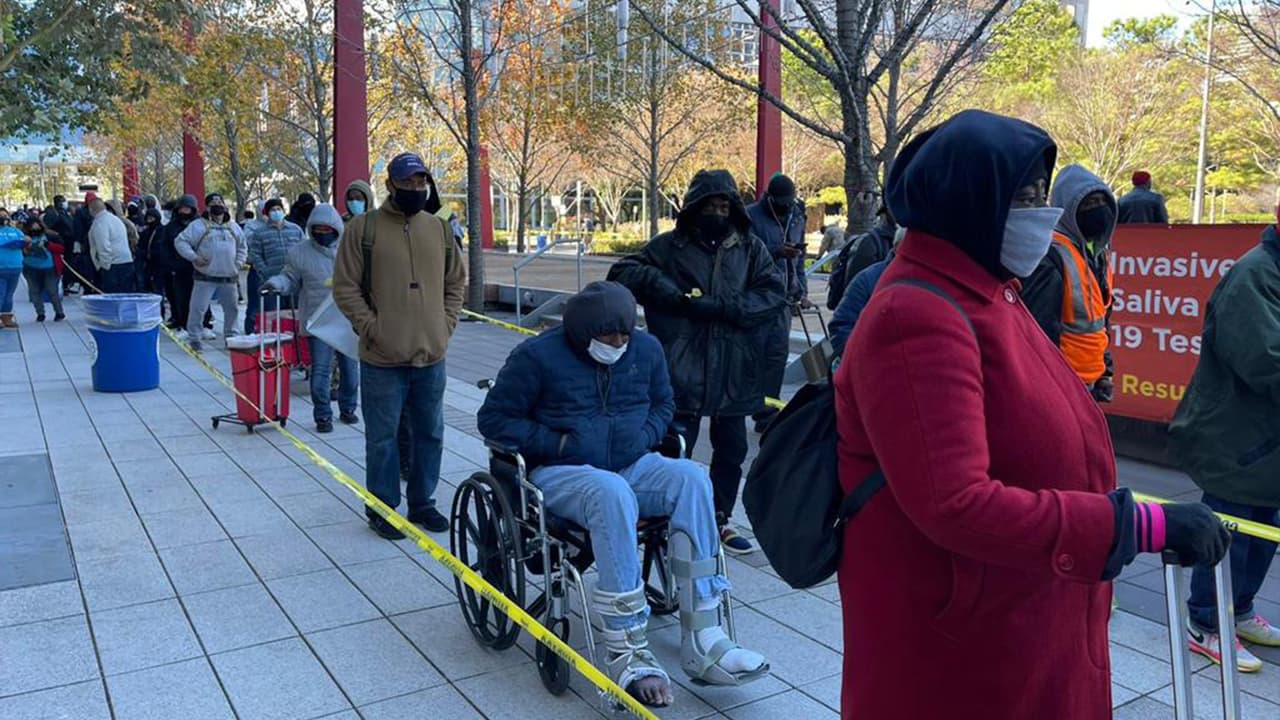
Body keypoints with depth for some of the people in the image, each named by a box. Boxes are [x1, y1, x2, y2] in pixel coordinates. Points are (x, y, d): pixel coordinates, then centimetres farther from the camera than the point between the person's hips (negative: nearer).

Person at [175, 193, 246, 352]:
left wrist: (237, 264, 6)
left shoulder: (233, 226, 12)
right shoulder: (198, 225, -2)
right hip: (205, 277, -4)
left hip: (228, 277, 4)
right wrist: (193, 257, -14)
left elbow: (242, 248, 20)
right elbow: (180, 242, -4)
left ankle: (231, 336, 26)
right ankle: (194, 338, 5)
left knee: (231, 308, 11)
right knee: (198, 308, -5)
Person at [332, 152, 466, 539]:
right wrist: (372, 329, -12)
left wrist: (445, 325, 5)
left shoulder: (439, 228, 9)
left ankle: (422, 503, 29)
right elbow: (345, 287, -6)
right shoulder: (364, 227, -4)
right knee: (383, 438, 5)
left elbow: (456, 282, 16)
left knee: (430, 434, 14)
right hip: (383, 360, -4)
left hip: (431, 355, 5)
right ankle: (382, 508, 21)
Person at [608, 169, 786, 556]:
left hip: (734, 372, 3)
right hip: (682, 373, -3)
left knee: (731, 451, 15)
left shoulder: (751, 248, 7)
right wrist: (667, 291, -15)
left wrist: (723, 307, -15)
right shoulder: (670, 246, 1)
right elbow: (623, 272, -1)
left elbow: (774, 292, -2)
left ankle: (720, 519, 32)